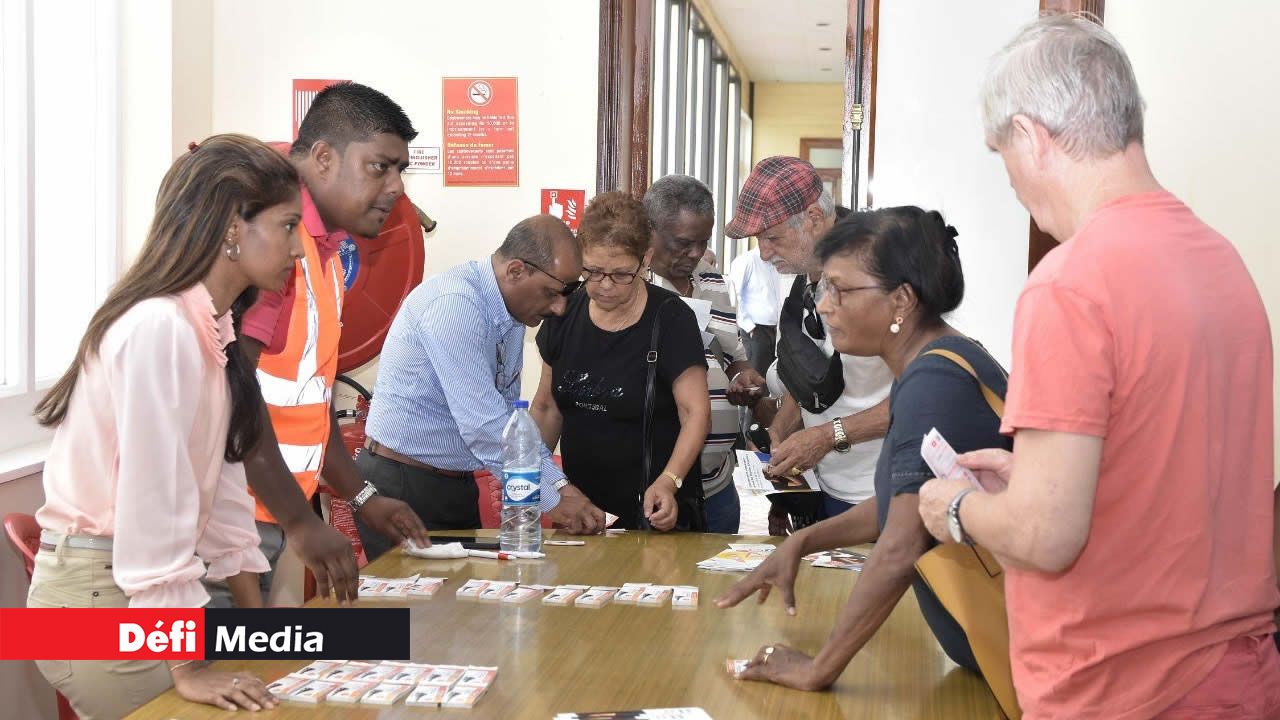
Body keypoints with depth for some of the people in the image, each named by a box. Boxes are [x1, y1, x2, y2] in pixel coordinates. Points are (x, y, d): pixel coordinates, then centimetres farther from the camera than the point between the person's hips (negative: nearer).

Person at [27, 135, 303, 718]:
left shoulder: (212, 330, 7)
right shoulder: (159, 328, -22)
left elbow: (220, 484, 10)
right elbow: (152, 500, -25)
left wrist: (260, 617, 8)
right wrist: (186, 669, -24)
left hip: (143, 587, 9)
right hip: (95, 592, -9)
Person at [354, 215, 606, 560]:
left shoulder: (512, 312, 5)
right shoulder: (454, 302, -23)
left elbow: (509, 413, 10)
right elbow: (481, 422, -27)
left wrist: (560, 484, -2)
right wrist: (552, 497, -24)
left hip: (456, 486, 9)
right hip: (401, 486, -9)